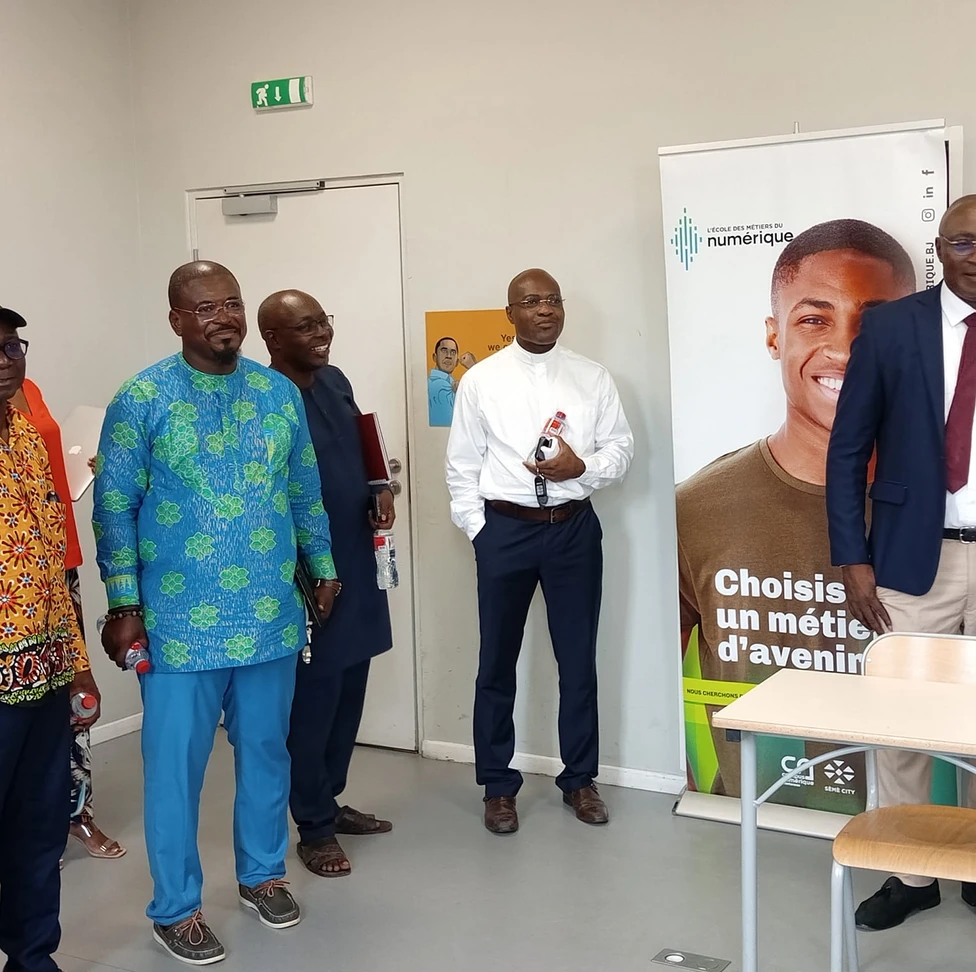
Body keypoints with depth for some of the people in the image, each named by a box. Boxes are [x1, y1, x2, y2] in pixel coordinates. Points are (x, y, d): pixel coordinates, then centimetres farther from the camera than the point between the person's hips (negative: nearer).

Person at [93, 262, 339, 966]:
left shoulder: (281, 392, 6)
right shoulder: (143, 399, -7)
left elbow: (306, 491, 14)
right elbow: (115, 507, -7)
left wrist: (323, 566, 14)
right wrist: (124, 606, -10)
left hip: (273, 617, 4)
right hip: (182, 623, -4)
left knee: (266, 751, 16)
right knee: (176, 766, 5)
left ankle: (263, 874, 36)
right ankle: (175, 908, 22)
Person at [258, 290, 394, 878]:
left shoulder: (336, 381, 8)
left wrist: (380, 493, 2)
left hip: (358, 564, 8)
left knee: (350, 691, 16)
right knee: (314, 699, 2)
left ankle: (329, 801, 32)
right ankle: (315, 828, 16)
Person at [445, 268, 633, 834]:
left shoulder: (593, 378, 4)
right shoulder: (481, 381, 0)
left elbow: (621, 448, 4)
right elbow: (463, 466, 2)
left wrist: (583, 467, -16)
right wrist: (478, 531, -5)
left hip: (574, 528, 1)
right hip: (505, 528, -1)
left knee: (579, 658, 10)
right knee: (498, 661, 7)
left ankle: (580, 779, 27)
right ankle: (498, 786, 22)